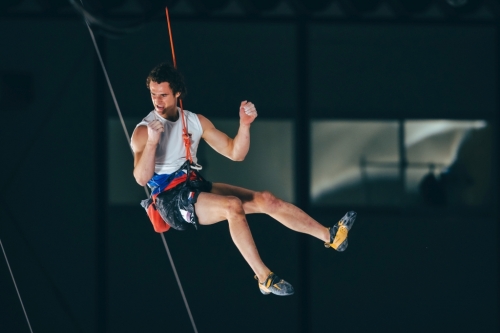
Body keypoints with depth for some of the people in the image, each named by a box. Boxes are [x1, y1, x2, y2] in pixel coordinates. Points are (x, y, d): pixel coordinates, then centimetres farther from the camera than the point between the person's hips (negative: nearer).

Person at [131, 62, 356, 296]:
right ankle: (265, 279, -33)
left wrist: (244, 125, -7)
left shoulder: (195, 121, 11)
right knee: (233, 206, -31)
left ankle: (330, 236, -6)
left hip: (197, 187, 6)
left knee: (266, 200, -6)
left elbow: (235, 153, 11)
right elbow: (142, 179, -20)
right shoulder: (144, 130, -7)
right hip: (170, 198, -6)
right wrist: (151, 141, -34)